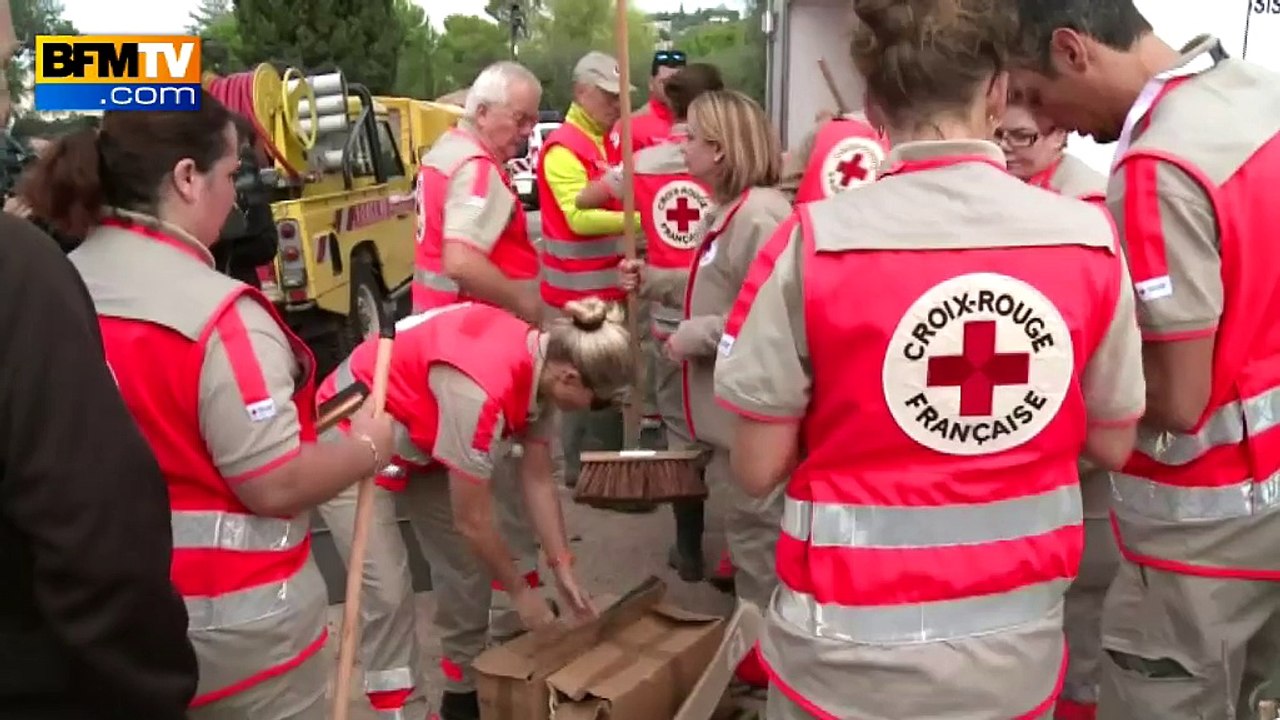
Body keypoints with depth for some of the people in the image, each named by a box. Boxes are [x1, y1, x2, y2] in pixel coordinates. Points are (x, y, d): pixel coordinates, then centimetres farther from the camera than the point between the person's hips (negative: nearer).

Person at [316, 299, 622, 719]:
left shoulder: (540, 364, -13)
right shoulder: (480, 391, -38)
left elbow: (538, 480, -3)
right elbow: (473, 522, -26)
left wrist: (563, 571, -2)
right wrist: (521, 591, -12)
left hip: (419, 438, 8)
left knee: (471, 564, 7)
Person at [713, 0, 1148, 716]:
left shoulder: (815, 243, -16)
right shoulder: (1090, 238, -9)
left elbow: (758, 469, -9)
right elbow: (1113, 445, 3)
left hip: (853, 652, -2)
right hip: (1017, 646, 2)